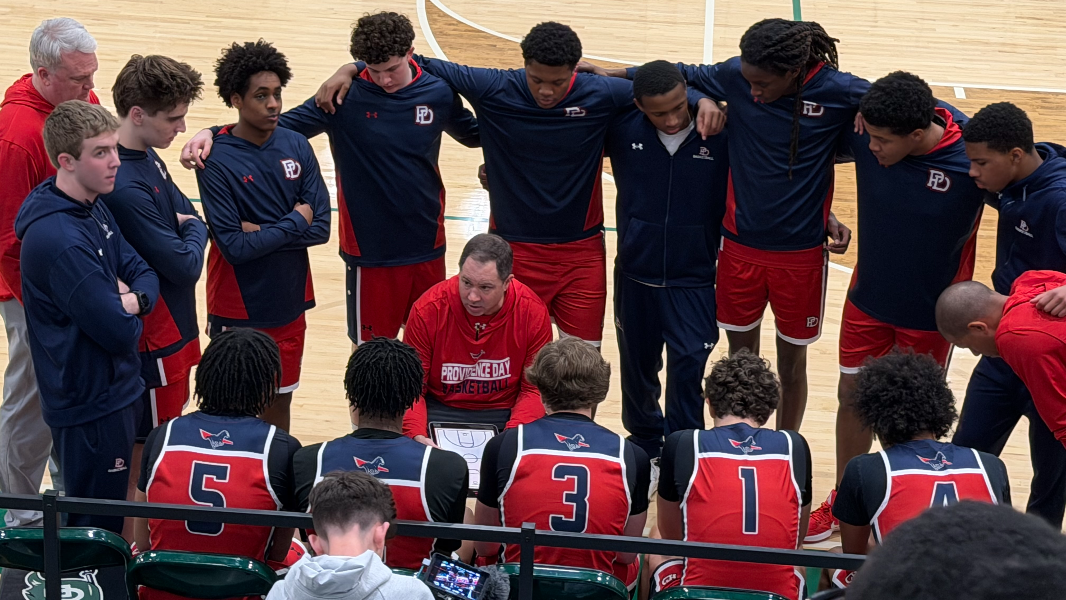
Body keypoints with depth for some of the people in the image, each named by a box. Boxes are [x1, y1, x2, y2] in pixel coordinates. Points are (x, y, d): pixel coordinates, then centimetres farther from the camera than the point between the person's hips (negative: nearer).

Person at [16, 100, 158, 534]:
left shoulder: (93, 210, 3)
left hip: (111, 390, 9)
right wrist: (125, 309, -5)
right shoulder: (60, 241, -28)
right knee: (97, 531, 4)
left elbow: (143, 272, 6)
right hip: (91, 403, -9)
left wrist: (133, 299, -16)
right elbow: (119, 332, -28)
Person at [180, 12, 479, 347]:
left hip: (428, 246, 2)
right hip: (372, 251, -2)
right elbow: (284, 124, -9)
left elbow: (474, 134, 16)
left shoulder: (438, 94, -4)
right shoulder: (346, 96, -11)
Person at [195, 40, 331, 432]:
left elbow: (321, 228, -6)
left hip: (289, 304, 4)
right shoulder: (217, 161, -16)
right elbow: (234, 247, -21)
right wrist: (294, 222, -14)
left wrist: (263, 233, -18)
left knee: (280, 400, 17)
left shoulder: (295, 146, -2)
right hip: (238, 311, -4)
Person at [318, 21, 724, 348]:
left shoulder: (599, 96, -9)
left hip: (581, 252, 1)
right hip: (513, 250, 0)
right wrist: (352, 69, -11)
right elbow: (421, 66, -4)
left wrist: (702, 101, -15)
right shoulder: (494, 90, -11)